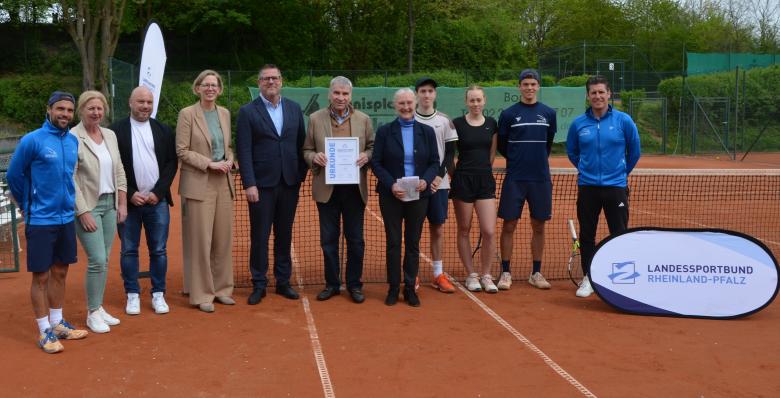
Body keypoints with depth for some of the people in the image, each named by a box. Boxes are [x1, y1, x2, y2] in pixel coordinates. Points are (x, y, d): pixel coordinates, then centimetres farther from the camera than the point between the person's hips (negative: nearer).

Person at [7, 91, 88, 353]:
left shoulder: (74, 141, 4)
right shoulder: (32, 140, -12)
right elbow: (13, 176, -2)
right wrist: (28, 205, 8)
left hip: (66, 218, 6)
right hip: (40, 220, -5)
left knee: (60, 272, 15)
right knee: (41, 276, 3)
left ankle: (58, 324, 28)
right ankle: (45, 332, 13)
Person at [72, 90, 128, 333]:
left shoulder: (110, 135, 9)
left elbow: (119, 171, 12)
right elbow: (70, 179, -13)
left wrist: (122, 203, 7)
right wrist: (83, 212, -15)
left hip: (110, 204, 6)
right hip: (87, 206, -6)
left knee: (104, 260, 10)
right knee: (97, 260, -7)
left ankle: (99, 307, 21)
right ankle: (92, 313, 7)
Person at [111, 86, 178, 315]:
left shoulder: (163, 130, 7)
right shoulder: (116, 131, 0)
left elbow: (172, 163, 3)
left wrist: (158, 192, -7)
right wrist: (130, 194, -10)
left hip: (157, 200, 1)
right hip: (128, 201, -1)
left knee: (159, 250, 5)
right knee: (129, 250, 6)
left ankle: (158, 294, 15)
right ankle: (132, 295, 17)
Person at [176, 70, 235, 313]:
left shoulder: (225, 113, 11)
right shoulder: (187, 114, -5)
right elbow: (182, 151, -8)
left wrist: (229, 160, -2)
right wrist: (210, 164, -15)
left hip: (223, 183, 5)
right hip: (199, 184, -5)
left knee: (223, 239, 9)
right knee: (200, 241, -1)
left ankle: (221, 288, 22)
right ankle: (201, 294, 10)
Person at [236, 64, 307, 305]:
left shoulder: (294, 109, 9)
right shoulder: (247, 112, -2)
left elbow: (301, 144, 10)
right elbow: (244, 151, -7)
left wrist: (302, 174, 4)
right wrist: (249, 184, -13)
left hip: (289, 183, 3)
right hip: (262, 185, -3)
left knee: (284, 235, 11)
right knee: (260, 236, 4)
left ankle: (283, 282, 22)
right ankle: (259, 285, 15)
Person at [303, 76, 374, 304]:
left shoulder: (363, 119, 4)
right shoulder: (315, 119, 3)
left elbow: (372, 147, 9)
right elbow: (306, 150, 6)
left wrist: (366, 156, -12)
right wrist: (314, 157, -15)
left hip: (354, 188, 0)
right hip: (326, 188, 0)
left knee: (355, 240, 7)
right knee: (328, 240, 8)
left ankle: (354, 285, 19)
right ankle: (332, 283, 22)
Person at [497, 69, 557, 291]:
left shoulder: (549, 113, 6)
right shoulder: (508, 114, -1)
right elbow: (501, 145, 7)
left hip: (541, 179, 2)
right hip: (514, 179, -2)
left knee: (538, 226, 7)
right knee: (509, 225, 0)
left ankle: (536, 273, 18)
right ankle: (506, 273, 10)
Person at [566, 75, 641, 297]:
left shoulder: (623, 121, -3)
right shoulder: (578, 123, 1)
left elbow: (634, 152, 8)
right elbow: (572, 152, 16)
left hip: (616, 187, -1)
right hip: (587, 187, 2)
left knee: (619, 234, 1)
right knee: (586, 235, 7)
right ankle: (588, 279, 20)